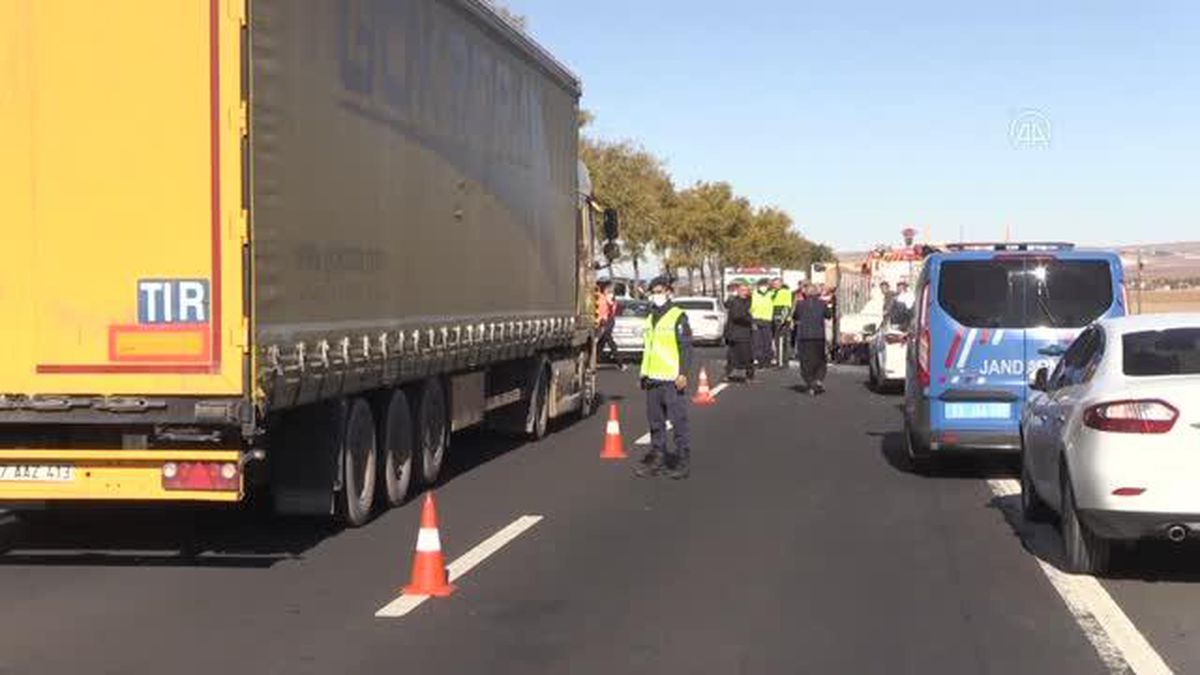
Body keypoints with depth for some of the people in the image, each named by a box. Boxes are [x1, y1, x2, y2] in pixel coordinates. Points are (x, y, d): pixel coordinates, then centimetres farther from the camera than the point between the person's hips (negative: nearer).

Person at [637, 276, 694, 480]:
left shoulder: (678, 317, -6)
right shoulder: (650, 318, 17)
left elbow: (686, 347, -11)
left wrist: (683, 373, -18)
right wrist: (645, 373, 21)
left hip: (672, 379, -8)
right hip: (653, 379, 8)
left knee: (678, 421, -5)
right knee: (655, 421, 12)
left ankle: (683, 461, 0)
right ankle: (657, 458, 19)